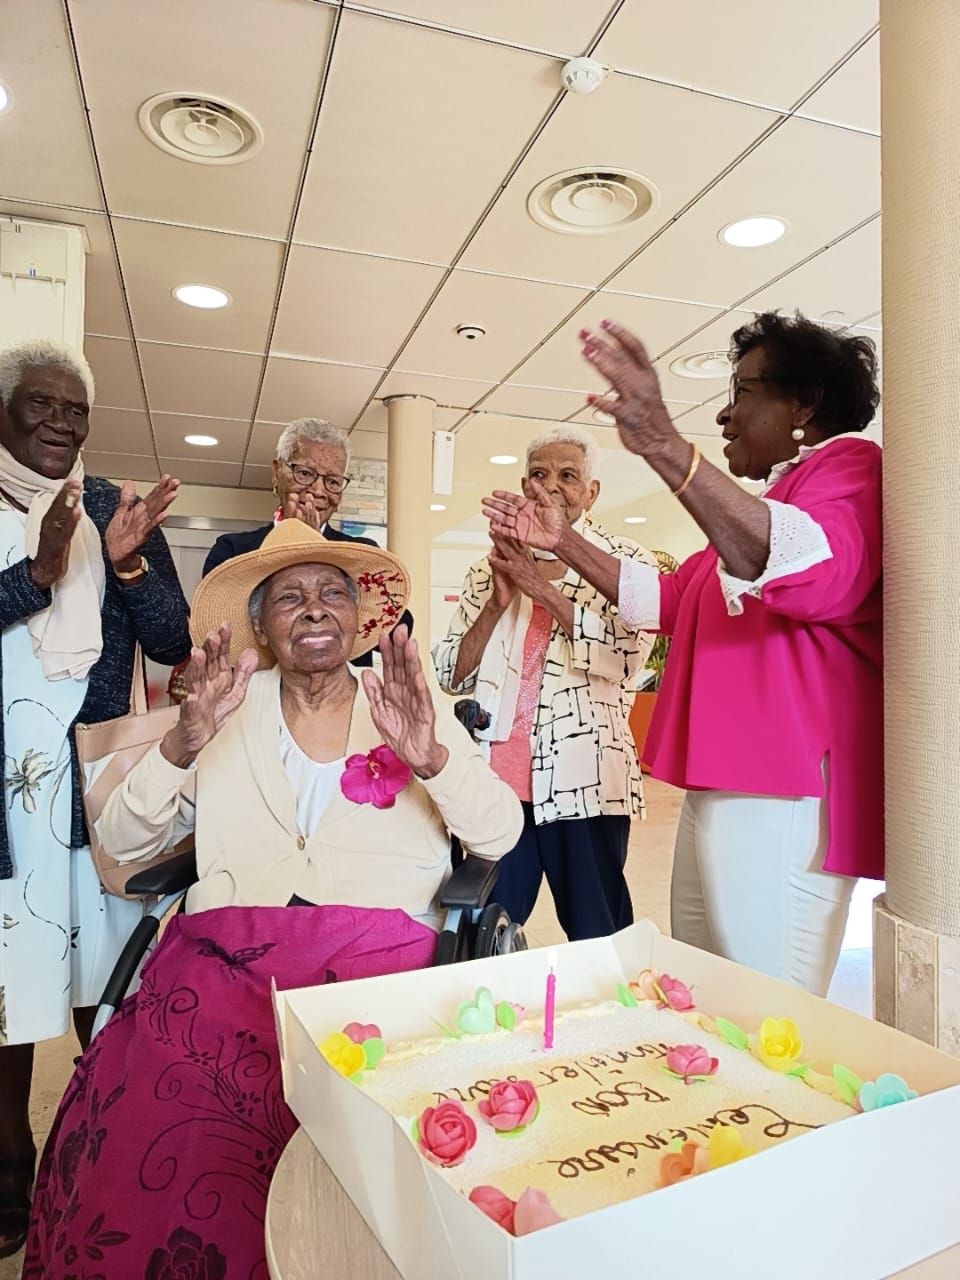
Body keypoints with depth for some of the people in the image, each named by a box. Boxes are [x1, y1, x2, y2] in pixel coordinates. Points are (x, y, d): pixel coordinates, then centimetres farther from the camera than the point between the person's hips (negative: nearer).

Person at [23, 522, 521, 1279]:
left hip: (375, 955, -1)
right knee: (141, 1116, -25)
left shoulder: (414, 707, 9)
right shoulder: (228, 709, 12)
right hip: (227, 951, 2)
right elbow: (123, 841, 8)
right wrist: (186, 741, -11)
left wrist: (430, 756, -19)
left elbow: (500, 835, 1)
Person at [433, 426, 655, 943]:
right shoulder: (490, 569, 12)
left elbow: (626, 656, -15)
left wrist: (542, 588, -15)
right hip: (494, 777, 3)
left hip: (583, 782, -3)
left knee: (598, 943, 10)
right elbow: (451, 676, 7)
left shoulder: (625, 561, 2)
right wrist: (499, 602, -7)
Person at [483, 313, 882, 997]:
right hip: (720, 792, 10)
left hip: (785, 795, -9)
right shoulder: (774, 496, 25)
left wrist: (666, 447, -37)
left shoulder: (849, 462, -4)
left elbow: (813, 572, -28)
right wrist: (562, 542, 20)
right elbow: (664, 600, 27)